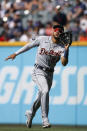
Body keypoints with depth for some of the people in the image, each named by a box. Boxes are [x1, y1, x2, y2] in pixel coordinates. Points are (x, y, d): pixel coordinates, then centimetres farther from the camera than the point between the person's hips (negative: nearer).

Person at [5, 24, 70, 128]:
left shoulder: (61, 47, -1)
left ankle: (30, 114, 44)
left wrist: (66, 51, -29)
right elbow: (29, 45, 11)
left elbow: (64, 63, -15)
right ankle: (45, 120, -30)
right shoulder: (42, 39, -2)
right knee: (45, 91, -28)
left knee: (41, 98, 14)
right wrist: (16, 53, 13)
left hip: (49, 74, 4)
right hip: (38, 71, -4)